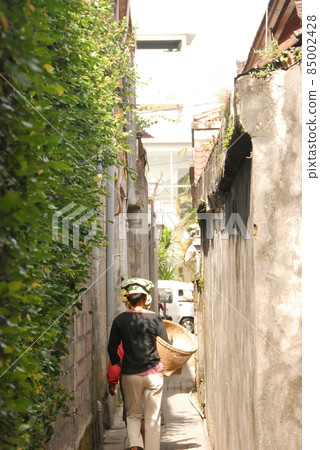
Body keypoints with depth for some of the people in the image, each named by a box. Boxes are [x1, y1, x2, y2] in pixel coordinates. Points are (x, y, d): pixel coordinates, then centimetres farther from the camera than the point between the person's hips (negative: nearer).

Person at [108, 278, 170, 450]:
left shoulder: (120, 320, -3)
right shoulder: (154, 318, -6)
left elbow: (112, 348, 1)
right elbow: (167, 346, -2)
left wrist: (118, 364, 18)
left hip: (130, 374, 1)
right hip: (153, 373, -1)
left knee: (133, 414, 16)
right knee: (153, 418, 8)